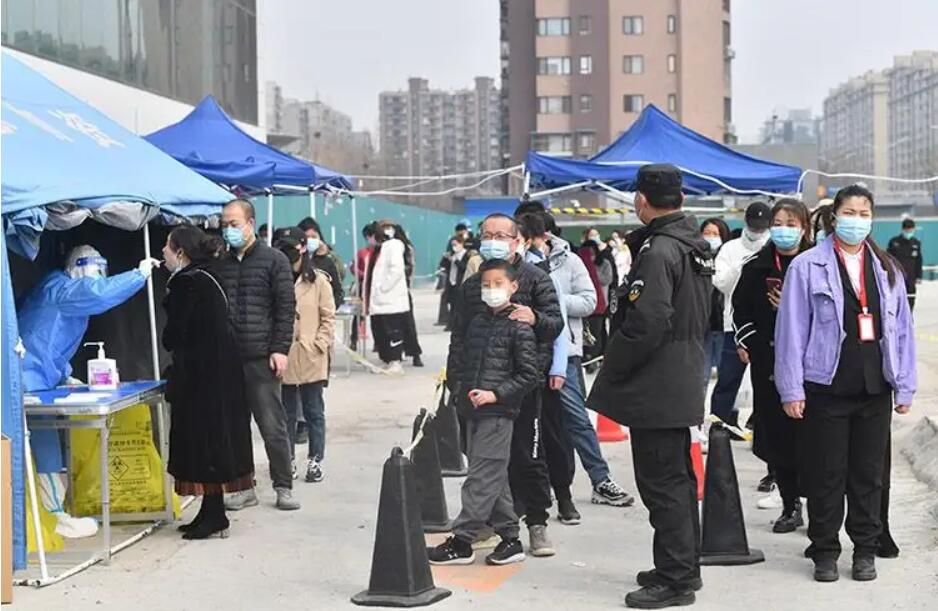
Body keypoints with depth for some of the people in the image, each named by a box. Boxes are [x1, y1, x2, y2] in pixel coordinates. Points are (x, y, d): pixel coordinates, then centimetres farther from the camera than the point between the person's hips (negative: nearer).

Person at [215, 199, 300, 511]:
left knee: (273, 427, -2)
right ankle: (244, 488, 15)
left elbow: (286, 308, -3)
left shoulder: (274, 260, 1)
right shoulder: (220, 264, 14)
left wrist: (280, 349, -10)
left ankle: (283, 487, 9)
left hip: (262, 358, -4)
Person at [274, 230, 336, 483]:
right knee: (287, 413, 11)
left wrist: (318, 345, -9)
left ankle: (315, 460, 14)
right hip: (284, 358, 2)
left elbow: (328, 318, 0)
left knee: (313, 412, 7)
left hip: (312, 359, -2)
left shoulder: (318, 281, -1)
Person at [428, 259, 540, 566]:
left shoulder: (519, 327, -7)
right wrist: (461, 392, 11)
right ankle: (510, 538, 19)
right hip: (474, 412, 8)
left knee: (482, 478, -6)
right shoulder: (477, 322, 14)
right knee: (494, 478, 11)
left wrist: (495, 394, -16)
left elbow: (529, 375, -10)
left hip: (498, 412, -8)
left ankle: (461, 541, -3)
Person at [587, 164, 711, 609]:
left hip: (654, 389, -10)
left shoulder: (658, 251, -18)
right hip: (683, 383, 10)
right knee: (678, 479, 18)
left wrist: (612, 367, -12)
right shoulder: (693, 243, 12)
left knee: (661, 484, -4)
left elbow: (646, 323, -24)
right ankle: (685, 567, 28)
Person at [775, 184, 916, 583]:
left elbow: (902, 329, 10)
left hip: (875, 388, 3)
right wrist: (791, 390, -7)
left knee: (869, 474, 10)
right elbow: (792, 330, -4)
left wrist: (904, 387, 6)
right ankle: (825, 553, 17)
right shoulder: (807, 267, -2)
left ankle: (866, 550, 23)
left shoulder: (887, 269, 10)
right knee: (826, 475, 5)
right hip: (827, 387, -3)